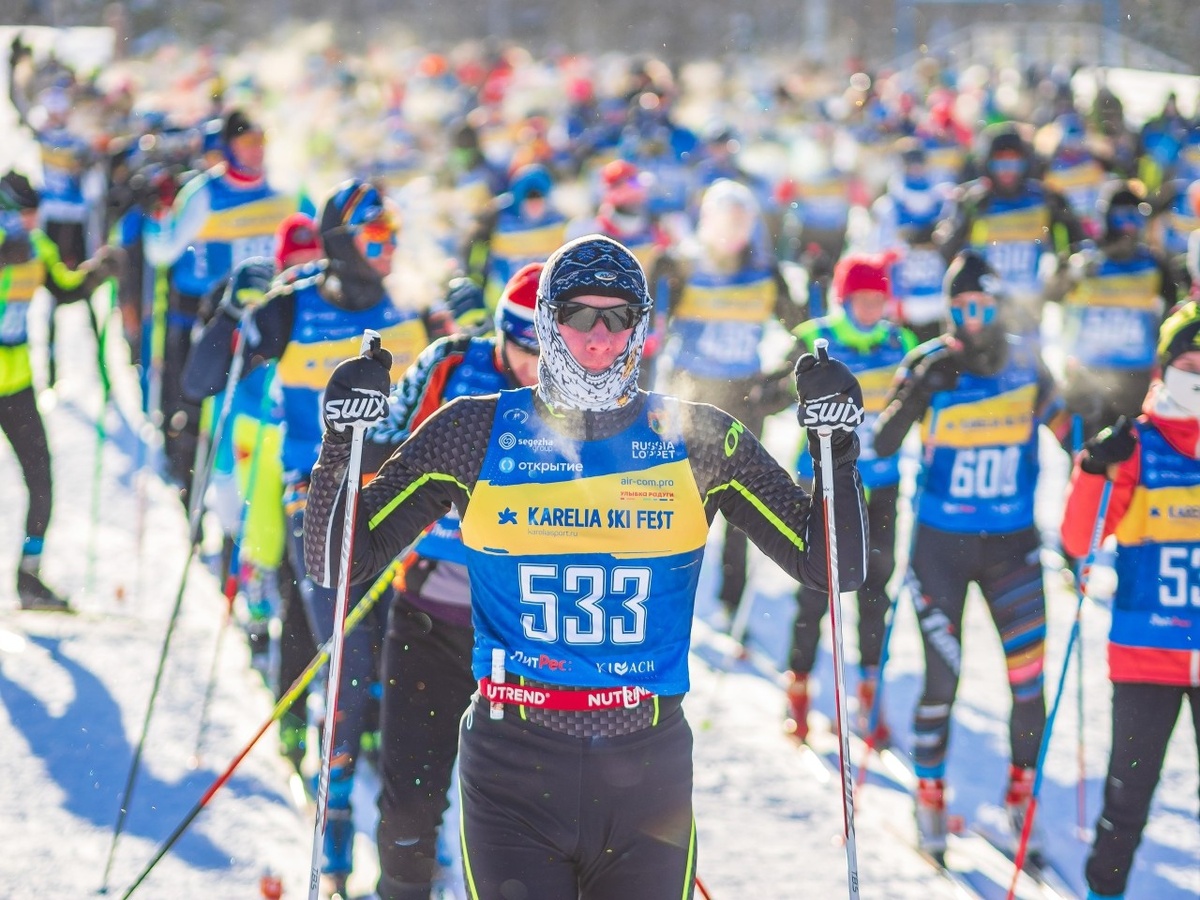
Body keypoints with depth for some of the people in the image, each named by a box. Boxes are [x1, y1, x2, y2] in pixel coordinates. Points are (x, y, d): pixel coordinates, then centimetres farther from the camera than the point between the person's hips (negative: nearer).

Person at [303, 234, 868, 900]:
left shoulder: (696, 440, 4)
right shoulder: (476, 434, 2)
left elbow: (833, 568, 6)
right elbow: (337, 562, 4)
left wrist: (836, 449, -8)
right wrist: (344, 442, -11)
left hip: (648, 770, 1)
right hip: (512, 767, -1)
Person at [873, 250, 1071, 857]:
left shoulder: (1026, 367, -3)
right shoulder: (929, 365, -10)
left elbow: (1065, 432, 11)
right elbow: (882, 445, -19)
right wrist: (920, 391, -33)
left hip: (1013, 544, 2)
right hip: (941, 544, -2)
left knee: (1029, 679, -4)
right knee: (942, 680, -1)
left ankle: (1021, 799, 14)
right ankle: (929, 798, 19)